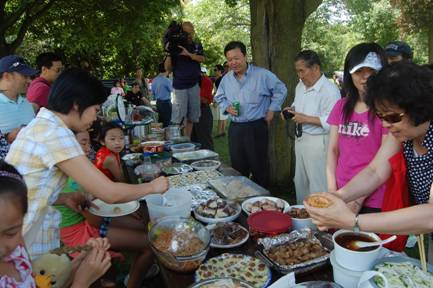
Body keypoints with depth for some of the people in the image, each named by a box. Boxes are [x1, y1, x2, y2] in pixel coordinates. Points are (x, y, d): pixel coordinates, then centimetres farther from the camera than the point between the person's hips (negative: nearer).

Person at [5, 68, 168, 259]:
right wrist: (153, 186, -7)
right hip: (32, 248, -8)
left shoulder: (39, 125, 7)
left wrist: (64, 198, 1)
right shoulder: (56, 133, -21)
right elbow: (110, 194, -22)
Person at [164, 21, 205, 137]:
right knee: (177, 117, -11)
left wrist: (188, 54, -22)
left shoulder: (197, 46, 11)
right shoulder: (175, 46, 0)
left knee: (192, 116, 6)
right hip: (180, 86, -3)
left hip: (194, 85, 4)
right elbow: (168, 68, -1)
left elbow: (202, 59, -8)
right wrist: (169, 53, -17)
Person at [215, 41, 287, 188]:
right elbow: (219, 98, 20)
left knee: (259, 167, 4)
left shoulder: (262, 75, -8)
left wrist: (271, 110, -3)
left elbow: (280, 90, 1)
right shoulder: (226, 79, 7)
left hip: (257, 127, -4)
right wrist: (227, 107, 0)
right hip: (235, 128, 5)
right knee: (238, 168, 13)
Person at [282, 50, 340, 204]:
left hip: (317, 142, -9)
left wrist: (306, 119, -24)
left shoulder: (329, 90, -19)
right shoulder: (301, 85, 8)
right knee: (300, 181, 21)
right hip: (300, 139, 9)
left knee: (318, 185, 2)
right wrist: (292, 109, 3)